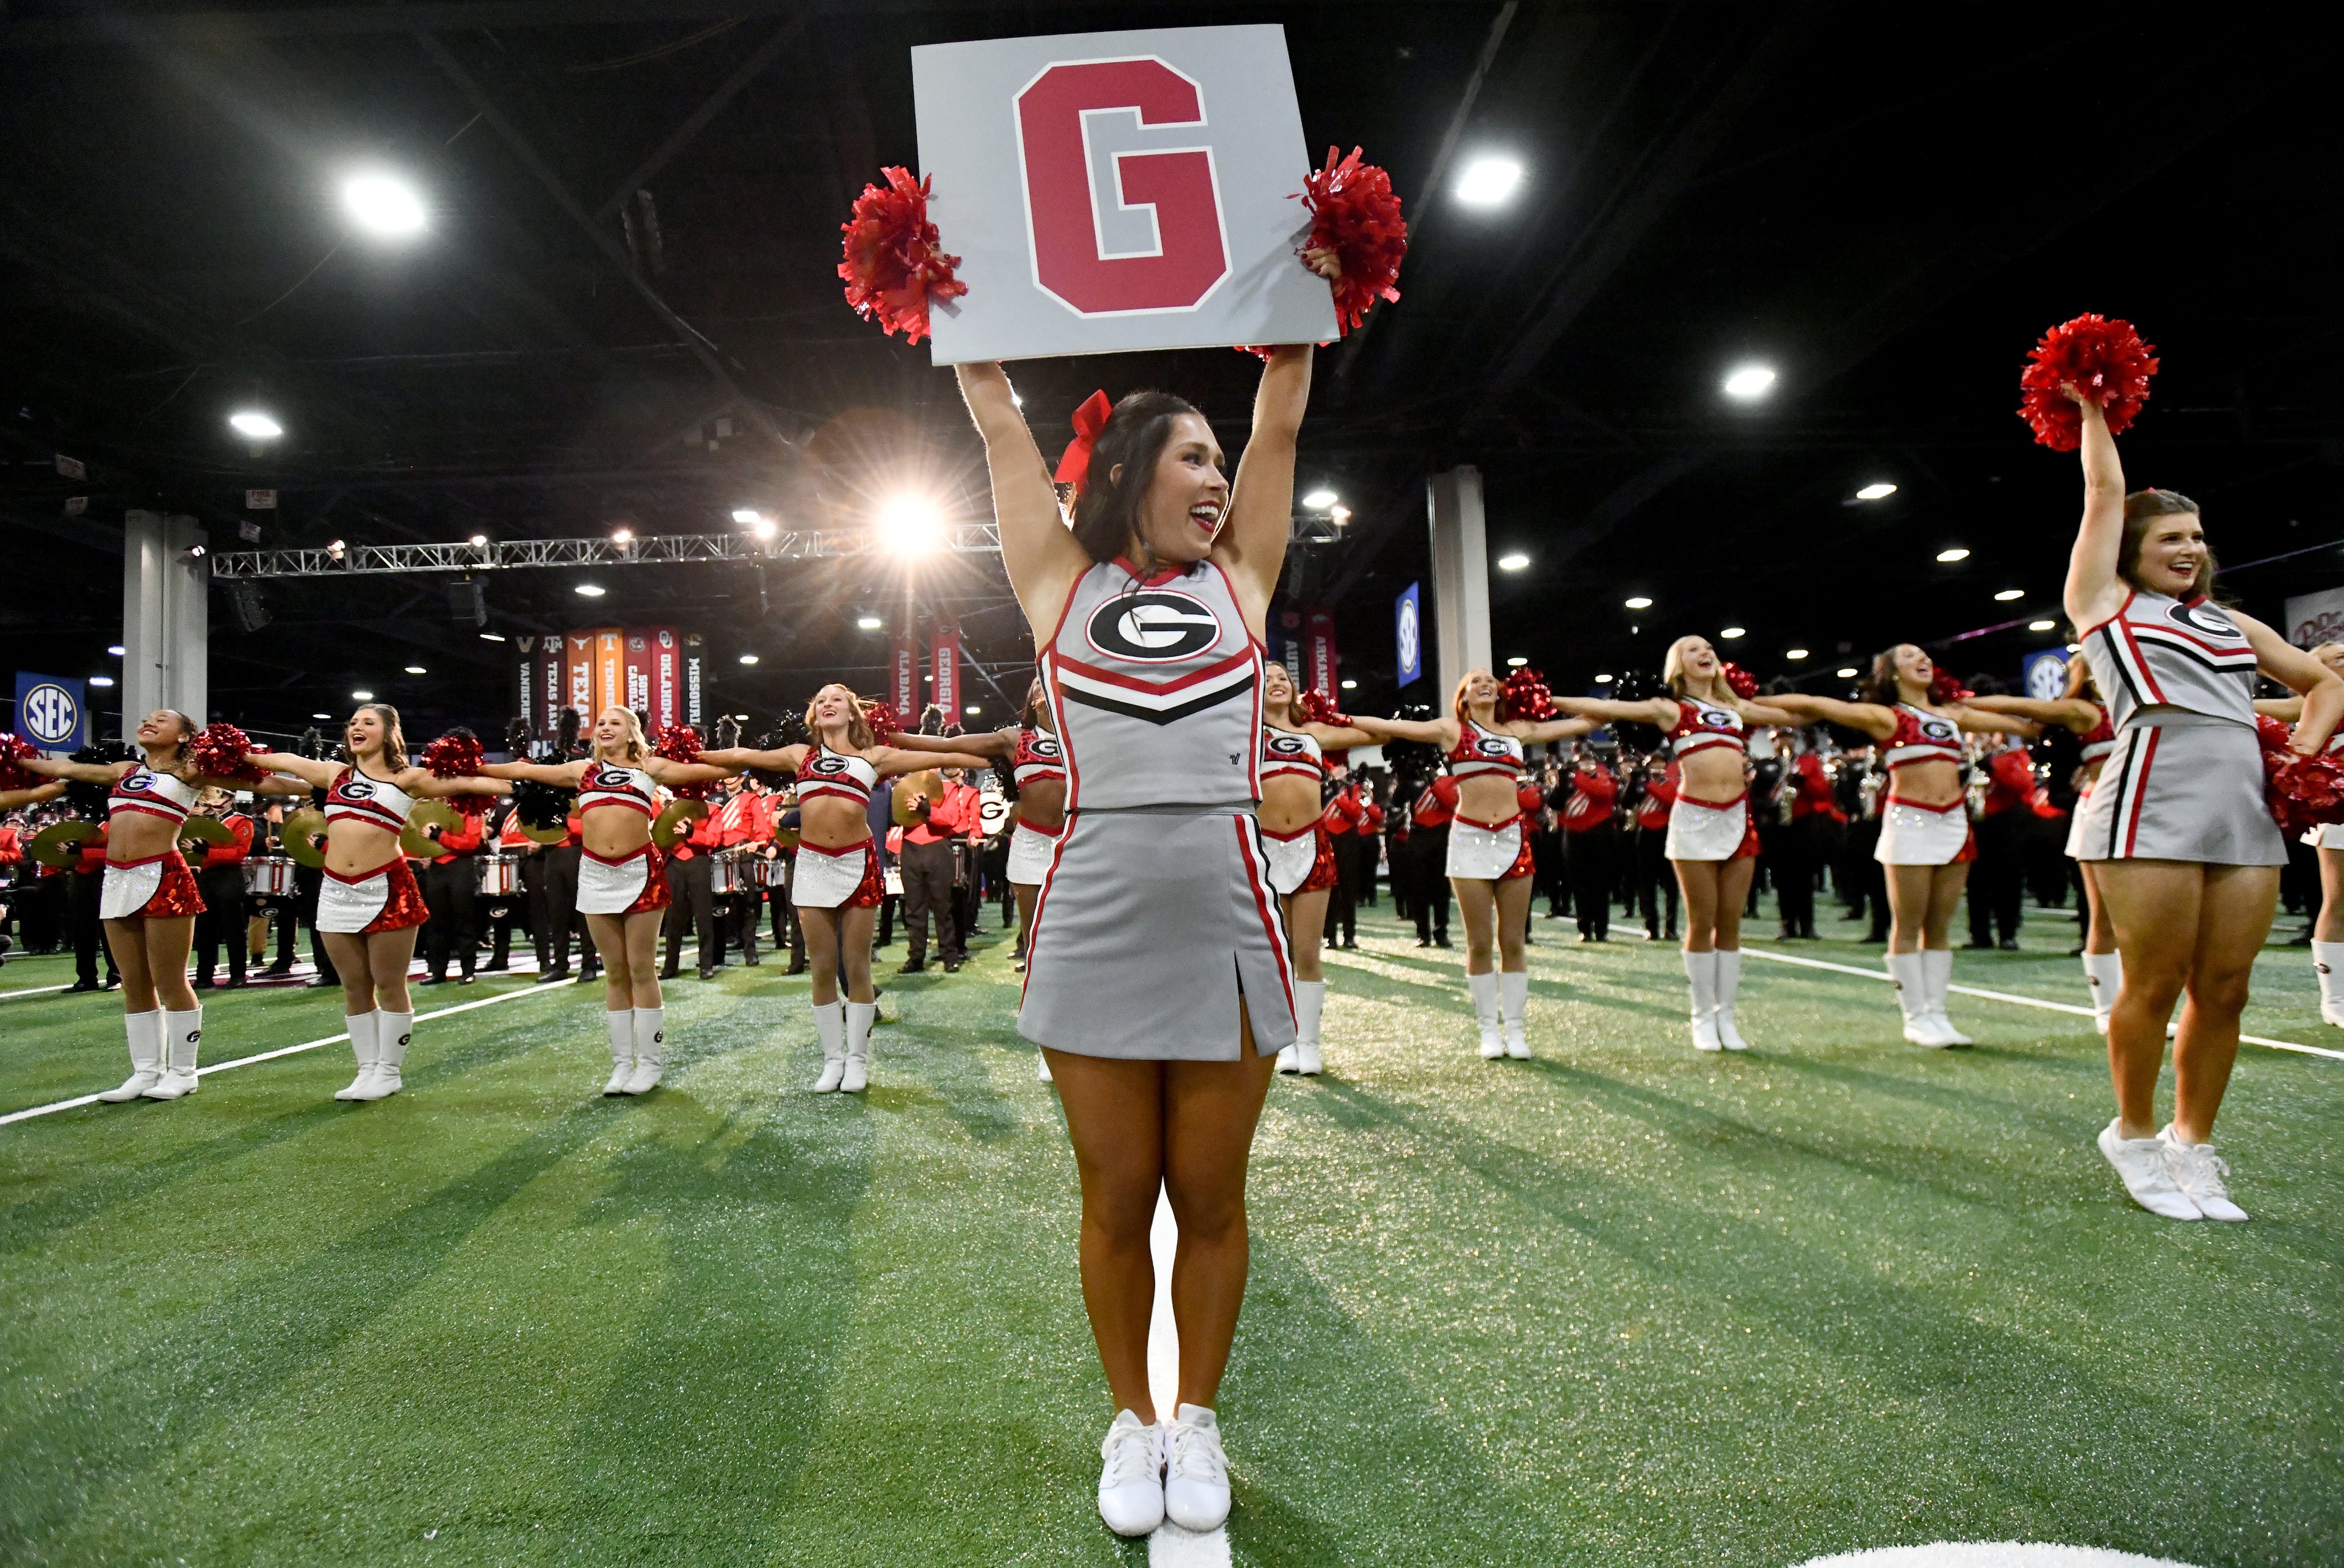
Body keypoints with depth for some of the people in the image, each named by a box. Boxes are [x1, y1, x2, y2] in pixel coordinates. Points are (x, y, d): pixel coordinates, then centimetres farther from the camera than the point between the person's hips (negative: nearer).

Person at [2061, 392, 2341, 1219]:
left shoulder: (2232, 623, 25)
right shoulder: (2105, 601, 10)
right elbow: (2105, 491, 15)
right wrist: (2090, 410, 27)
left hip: (2247, 810, 6)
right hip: (2151, 805, -5)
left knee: (2223, 989, 4)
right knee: (2155, 984, -3)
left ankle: (2193, 1145, 17)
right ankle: (2133, 1136, 14)